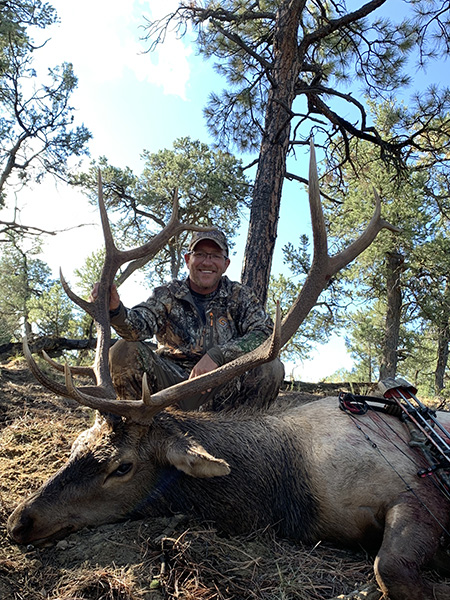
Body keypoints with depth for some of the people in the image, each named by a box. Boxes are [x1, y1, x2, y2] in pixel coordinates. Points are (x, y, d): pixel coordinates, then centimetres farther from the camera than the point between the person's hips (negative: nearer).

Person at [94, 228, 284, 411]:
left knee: (271, 367, -24)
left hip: (221, 388, 0)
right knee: (125, 351, -20)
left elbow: (266, 333, -10)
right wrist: (115, 309, -39)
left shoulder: (240, 296, 4)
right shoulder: (167, 295, 3)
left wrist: (217, 355, -22)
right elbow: (139, 325, -15)